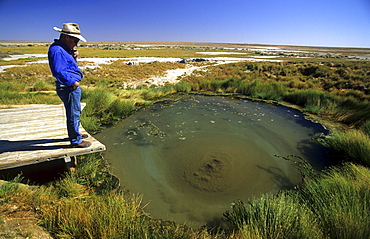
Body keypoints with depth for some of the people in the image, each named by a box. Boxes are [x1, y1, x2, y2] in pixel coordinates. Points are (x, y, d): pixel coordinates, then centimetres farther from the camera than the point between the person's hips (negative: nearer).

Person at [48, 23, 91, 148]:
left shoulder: (63, 48, 14)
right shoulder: (57, 50, -19)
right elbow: (59, 72, -26)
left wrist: (73, 57, 4)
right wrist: (73, 82, -18)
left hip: (72, 86, 11)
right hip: (68, 87, -11)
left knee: (75, 113, 22)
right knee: (74, 114, 0)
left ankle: (75, 134, 38)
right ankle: (76, 140, 13)